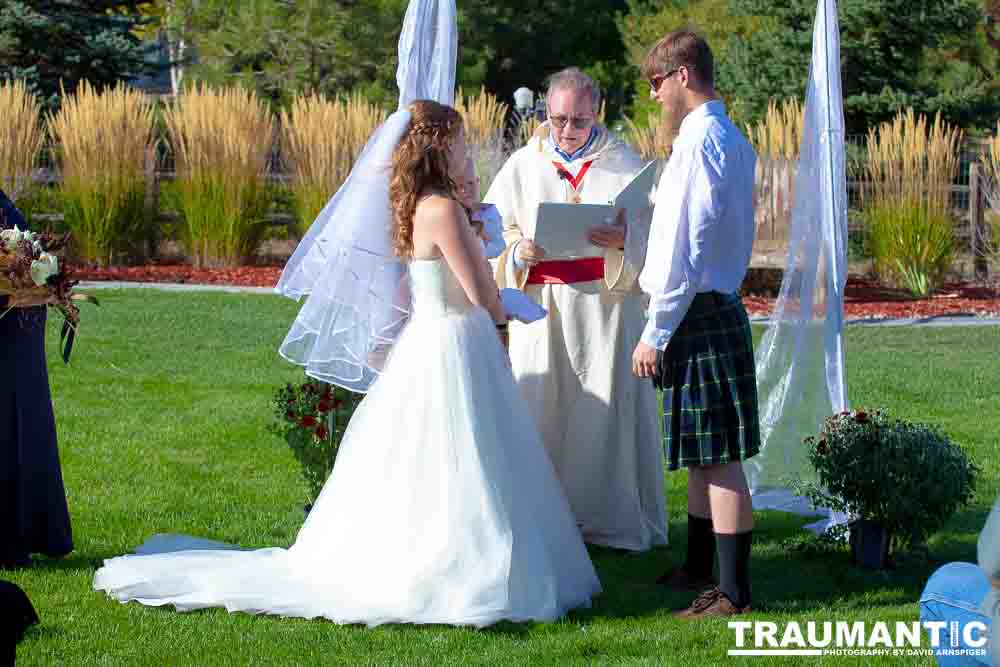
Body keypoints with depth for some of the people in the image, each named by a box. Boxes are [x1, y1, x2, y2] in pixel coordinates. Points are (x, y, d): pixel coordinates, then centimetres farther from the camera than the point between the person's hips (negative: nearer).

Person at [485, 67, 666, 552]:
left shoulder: (624, 164, 4)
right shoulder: (522, 166, 9)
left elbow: (653, 230, 0)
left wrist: (625, 239, -22)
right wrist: (519, 250, -13)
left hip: (606, 304, -1)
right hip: (541, 308, 2)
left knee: (608, 407, -2)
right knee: (542, 408, -1)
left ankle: (616, 517, 6)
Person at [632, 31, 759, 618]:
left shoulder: (700, 139, -17)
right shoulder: (732, 139, 14)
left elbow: (686, 248, -20)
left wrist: (656, 333, -16)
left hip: (698, 314, -10)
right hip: (720, 308, 10)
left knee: (716, 456, -7)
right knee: (706, 454, 18)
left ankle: (735, 593, -4)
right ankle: (700, 570, 29)